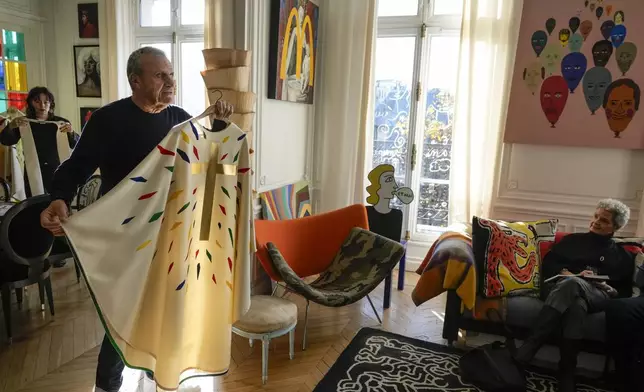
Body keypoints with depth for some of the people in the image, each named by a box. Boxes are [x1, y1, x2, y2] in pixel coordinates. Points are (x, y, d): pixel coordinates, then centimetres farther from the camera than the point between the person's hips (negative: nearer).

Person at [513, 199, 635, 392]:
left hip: (597, 296, -1)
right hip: (560, 286, 1)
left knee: (571, 284, -40)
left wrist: (609, 288, -4)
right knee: (576, 304, -41)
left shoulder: (623, 256, 27)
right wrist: (570, 274, -4)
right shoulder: (572, 239, 25)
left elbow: (625, 292, 18)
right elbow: (547, 264, 14)